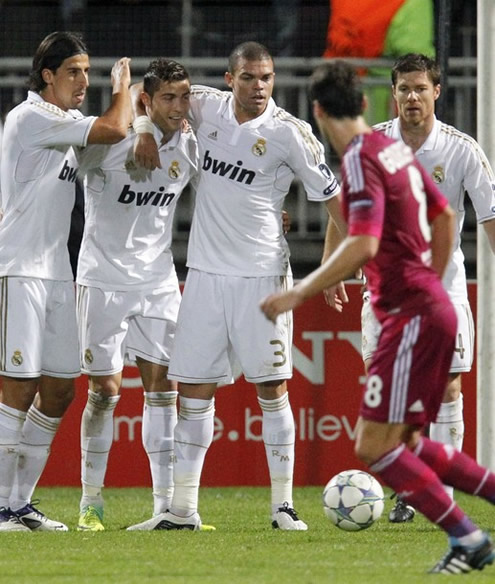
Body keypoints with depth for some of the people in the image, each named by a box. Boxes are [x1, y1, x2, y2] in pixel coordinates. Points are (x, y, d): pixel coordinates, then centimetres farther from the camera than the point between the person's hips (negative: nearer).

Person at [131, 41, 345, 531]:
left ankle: (283, 505, 3)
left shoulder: (289, 133, -7)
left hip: (262, 274, -4)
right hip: (206, 271, 4)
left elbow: (331, 196, -3)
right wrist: (148, 132, 7)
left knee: (272, 388, -3)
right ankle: (183, 507, 5)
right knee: (194, 390, 2)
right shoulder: (208, 107, 4)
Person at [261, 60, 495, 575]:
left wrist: (299, 294, -22)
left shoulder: (360, 159, -15)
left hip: (412, 317, -9)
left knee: (375, 447, -8)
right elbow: (444, 215, 23)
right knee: (403, 443, 15)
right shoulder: (395, 149, 12)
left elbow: (362, 245, -26)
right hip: (431, 309, 9)